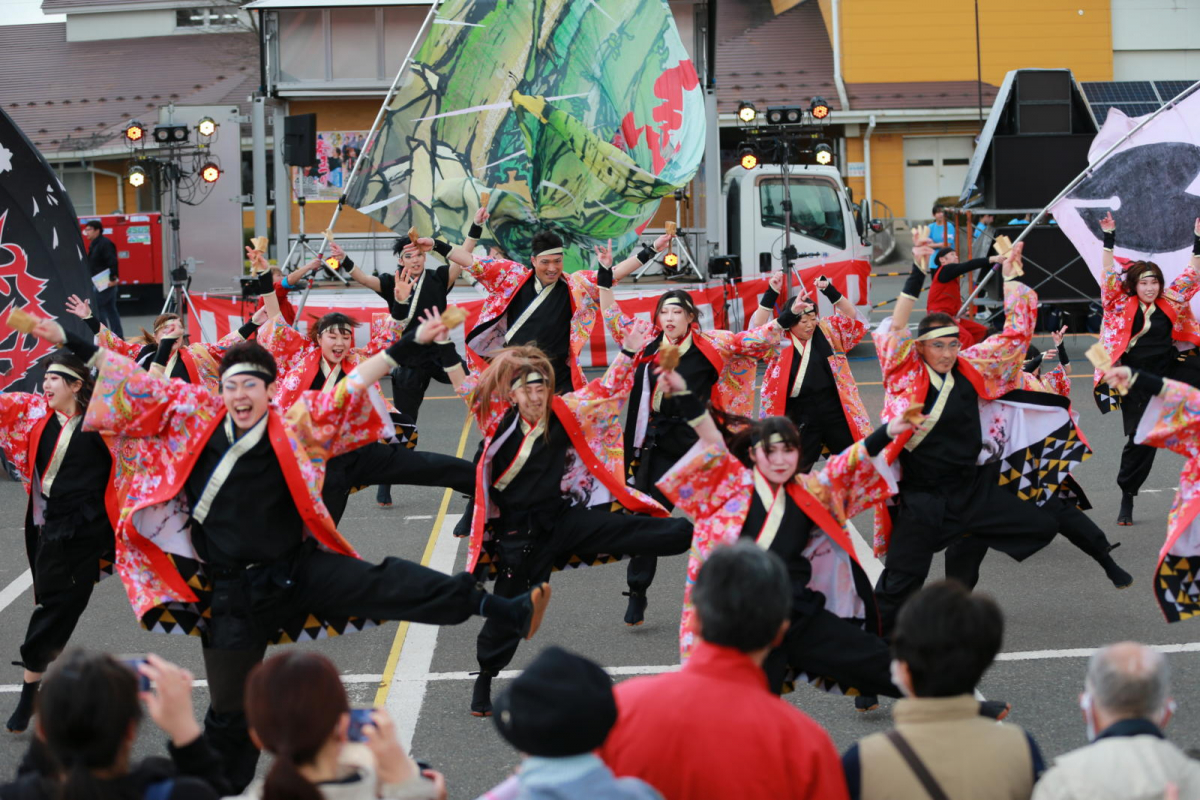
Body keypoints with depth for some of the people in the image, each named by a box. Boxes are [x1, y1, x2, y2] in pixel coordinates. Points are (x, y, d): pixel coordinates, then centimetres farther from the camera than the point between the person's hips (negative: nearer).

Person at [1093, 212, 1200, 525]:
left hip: (1171, 368, 3)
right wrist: (1109, 238, -12)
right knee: (1138, 438, 1)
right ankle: (1127, 499, 13)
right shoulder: (1122, 305, -3)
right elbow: (1110, 274, -9)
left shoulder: (1170, 302, 3)